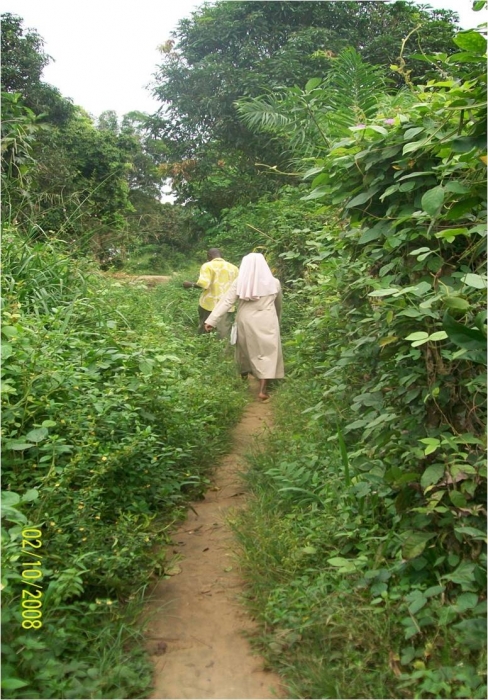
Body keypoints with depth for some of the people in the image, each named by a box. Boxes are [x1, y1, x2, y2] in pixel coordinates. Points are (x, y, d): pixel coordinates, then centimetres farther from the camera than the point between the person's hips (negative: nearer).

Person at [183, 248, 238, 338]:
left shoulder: (207, 266, -4)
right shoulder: (233, 267, 10)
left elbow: (203, 283, -17)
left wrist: (191, 284, -2)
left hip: (209, 303, -2)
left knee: (203, 329, 14)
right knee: (224, 331, 2)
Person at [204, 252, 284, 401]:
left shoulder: (239, 282, -4)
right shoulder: (274, 283, 0)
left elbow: (226, 302, -11)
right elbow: (278, 305, 14)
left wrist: (211, 320, -13)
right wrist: (277, 320, 32)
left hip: (246, 322, 2)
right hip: (267, 322, -1)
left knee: (246, 351, 19)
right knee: (267, 353, 2)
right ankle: (263, 390, -7)